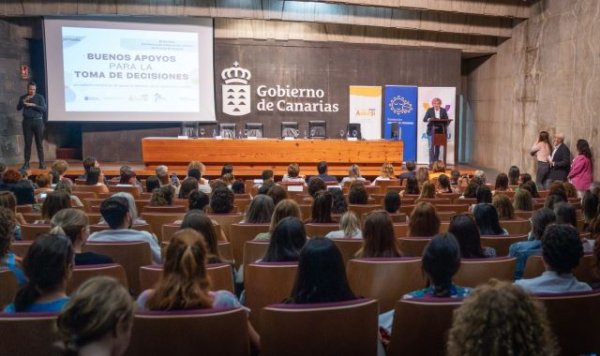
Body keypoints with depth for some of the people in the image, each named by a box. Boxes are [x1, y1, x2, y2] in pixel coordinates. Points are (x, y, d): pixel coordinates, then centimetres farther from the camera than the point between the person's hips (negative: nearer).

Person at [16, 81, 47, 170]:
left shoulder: (40, 97, 3)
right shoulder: (23, 97, 10)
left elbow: (44, 109, -6)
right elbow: (18, 108, 0)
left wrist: (33, 105, -15)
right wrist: (24, 101, -15)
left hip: (38, 121, -1)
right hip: (27, 122, 2)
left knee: (39, 143, 0)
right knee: (27, 143, 1)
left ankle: (42, 163, 2)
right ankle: (26, 163, 4)